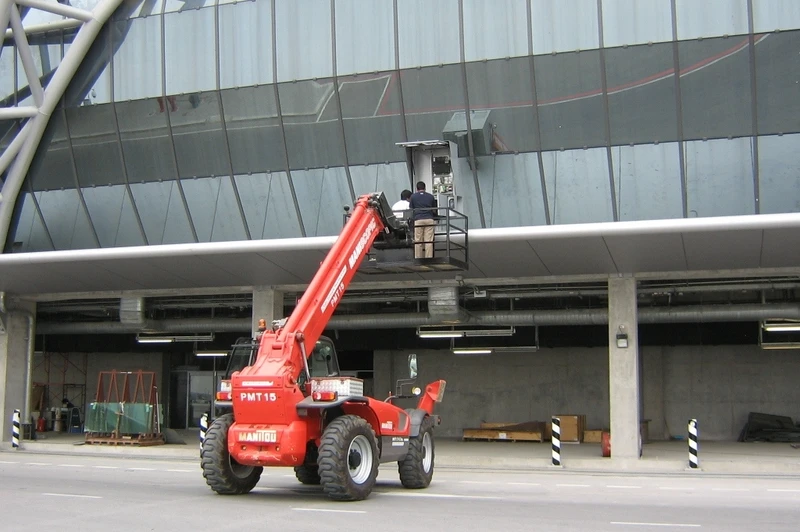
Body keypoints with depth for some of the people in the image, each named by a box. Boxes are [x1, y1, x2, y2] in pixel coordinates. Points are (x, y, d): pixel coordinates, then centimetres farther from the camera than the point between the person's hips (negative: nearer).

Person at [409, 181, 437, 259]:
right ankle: (429, 259, -4)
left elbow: (411, 209, 11)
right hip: (429, 219, 1)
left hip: (418, 220, -1)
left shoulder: (413, 196, 9)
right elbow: (434, 210, 20)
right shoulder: (431, 196, 13)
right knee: (429, 241, -1)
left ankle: (418, 259, 2)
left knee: (418, 242, 2)